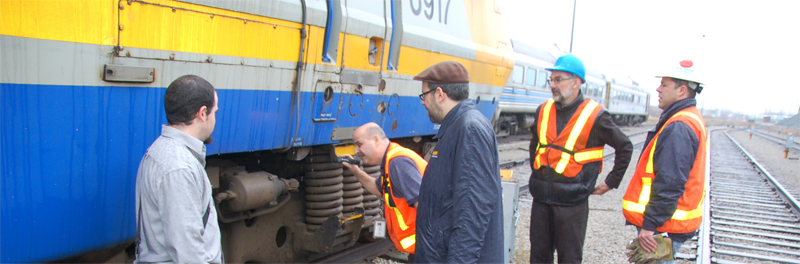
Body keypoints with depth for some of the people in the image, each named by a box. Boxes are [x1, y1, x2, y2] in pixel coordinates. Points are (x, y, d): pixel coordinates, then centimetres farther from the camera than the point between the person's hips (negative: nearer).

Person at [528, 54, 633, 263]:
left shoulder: (595, 115, -8)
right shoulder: (544, 110, 7)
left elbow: (625, 147, 2)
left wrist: (611, 183, 2)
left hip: (572, 201, -4)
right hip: (541, 198, 5)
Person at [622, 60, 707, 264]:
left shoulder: (678, 128, -21)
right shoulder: (691, 120, 15)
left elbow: (669, 184, -25)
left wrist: (650, 225, -22)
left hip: (664, 227, -11)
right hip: (669, 223, 11)